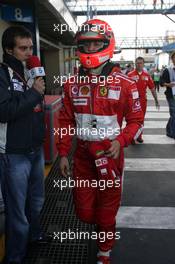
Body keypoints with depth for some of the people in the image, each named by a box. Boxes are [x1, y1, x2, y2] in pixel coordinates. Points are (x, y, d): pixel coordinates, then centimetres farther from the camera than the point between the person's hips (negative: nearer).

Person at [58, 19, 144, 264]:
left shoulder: (124, 83, -9)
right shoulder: (72, 84, 2)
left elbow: (135, 119, -2)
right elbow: (66, 121, 7)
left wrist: (120, 141, -19)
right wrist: (63, 153, 3)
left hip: (110, 154, -3)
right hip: (82, 154, 3)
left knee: (107, 211, 12)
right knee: (84, 212, 13)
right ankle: (103, 226, 50)